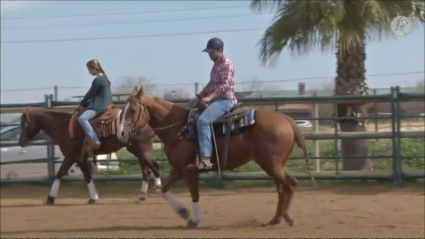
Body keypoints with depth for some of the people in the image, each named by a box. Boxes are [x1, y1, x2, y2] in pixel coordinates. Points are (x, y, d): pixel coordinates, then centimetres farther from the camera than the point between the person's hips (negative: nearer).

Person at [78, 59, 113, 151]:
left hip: (99, 107, -11)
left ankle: (95, 140, -34)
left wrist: (82, 104, 3)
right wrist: (86, 104, 17)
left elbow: (90, 94, -11)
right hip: (105, 105, 11)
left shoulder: (97, 80, -17)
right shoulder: (104, 78, 14)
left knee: (82, 118, -27)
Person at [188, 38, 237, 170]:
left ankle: (205, 159, -38)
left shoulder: (226, 64, -12)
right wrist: (198, 97, 13)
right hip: (217, 99, 11)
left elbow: (225, 86, -23)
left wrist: (209, 97, -33)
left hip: (226, 100, -11)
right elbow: (211, 84, 23)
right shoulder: (216, 65, 17)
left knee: (202, 120, -31)